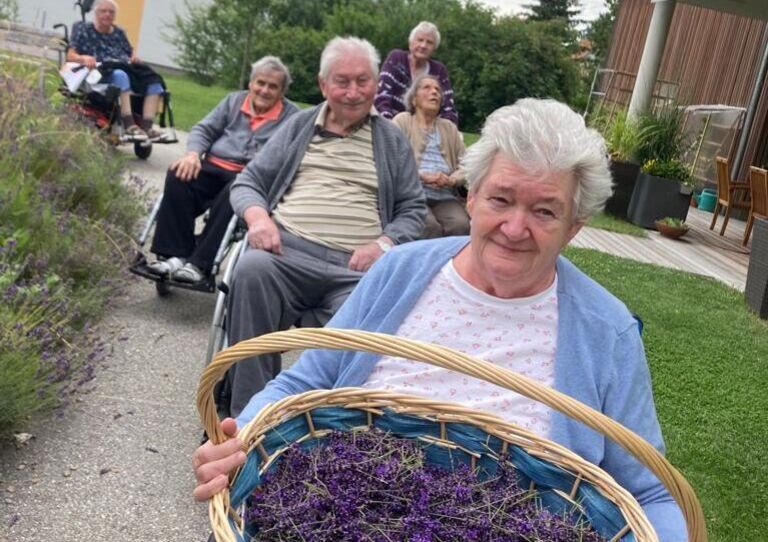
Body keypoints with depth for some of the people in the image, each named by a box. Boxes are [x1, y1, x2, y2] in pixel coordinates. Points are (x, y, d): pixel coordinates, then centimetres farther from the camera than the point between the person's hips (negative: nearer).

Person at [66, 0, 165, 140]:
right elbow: (70, 55, 5)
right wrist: (84, 58, -18)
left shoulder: (119, 32, 26)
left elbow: (131, 53, 28)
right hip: (101, 73, -5)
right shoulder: (84, 30, 13)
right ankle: (130, 126, -51)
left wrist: (135, 58, 2)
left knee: (154, 81, -24)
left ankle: (147, 127, -38)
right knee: (120, 75, -41)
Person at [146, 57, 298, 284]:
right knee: (178, 176, -25)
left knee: (231, 195, -37)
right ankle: (175, 254, -22)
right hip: (213, 167, 4)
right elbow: (203, 130, 16)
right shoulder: (234, 100, 21)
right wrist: (193, 154, -5)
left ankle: (199, 264, -31)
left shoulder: (291, 116, 8)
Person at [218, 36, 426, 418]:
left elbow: (413, 210, 17)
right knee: (252, 270, -35)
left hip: (357, 268, 0)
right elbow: (247, 182, 19)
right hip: (288, 248, 1)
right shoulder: (299, 126, 22)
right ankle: (247, 414, -27)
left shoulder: (392, 141, 21)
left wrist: (383, 244, -4)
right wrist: (258, 217, -5)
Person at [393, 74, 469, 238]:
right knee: (429, 225, -33)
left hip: (444, 197, 3)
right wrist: (423, 176, -13)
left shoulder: (450, 128, 23)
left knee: (461, 225, -28)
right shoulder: (402, 120, 10)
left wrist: (451, 180, -8)